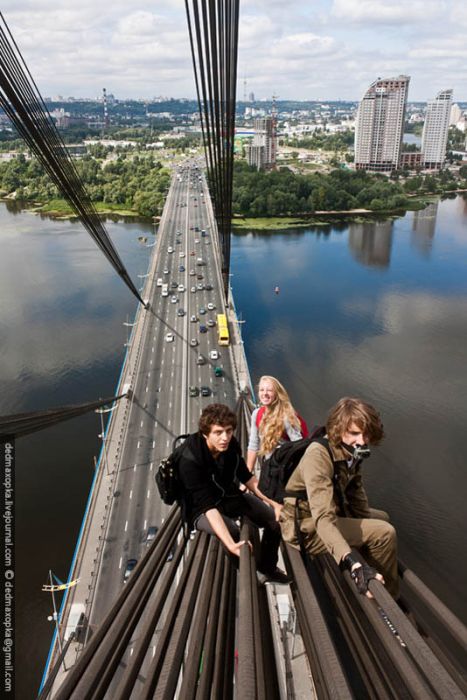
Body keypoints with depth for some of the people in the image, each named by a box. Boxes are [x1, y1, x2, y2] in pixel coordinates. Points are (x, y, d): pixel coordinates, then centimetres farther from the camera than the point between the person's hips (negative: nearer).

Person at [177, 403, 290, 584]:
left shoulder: (231, 445, -15)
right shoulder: (190, 460, -33)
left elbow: (246, 476, 3)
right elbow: (208, 506, -37)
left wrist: (273, 502, -2)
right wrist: (230, 545, -48)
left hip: (229, 496, 6)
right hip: (201, 510, -6)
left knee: (276, 518, 0)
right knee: (233, 532, -34)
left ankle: (267, 568, 23)